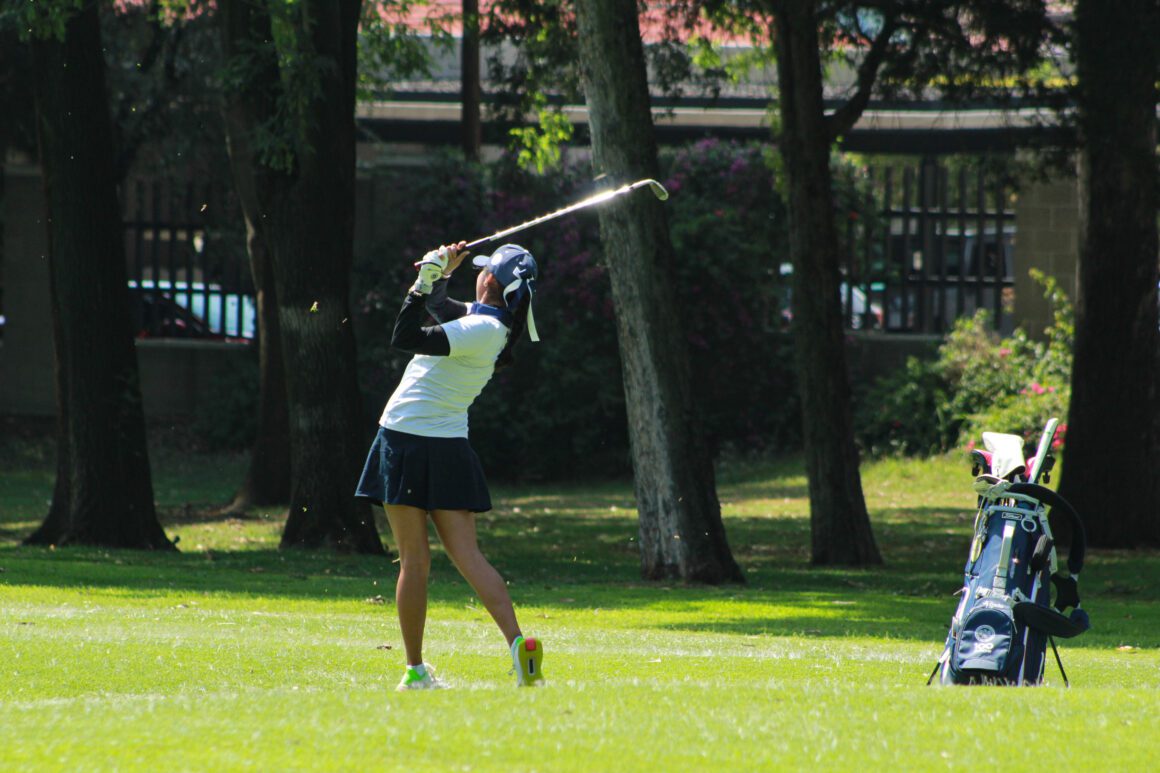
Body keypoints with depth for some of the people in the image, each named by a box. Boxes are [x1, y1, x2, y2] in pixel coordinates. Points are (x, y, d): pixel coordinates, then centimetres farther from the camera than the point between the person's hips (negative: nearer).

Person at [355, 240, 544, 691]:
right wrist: (441, 274, 12)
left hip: (407, 441, -7)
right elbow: (438, 307, 26)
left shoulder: (481, 331, -17)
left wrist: (425, 281, -21)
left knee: (414, 561, 0)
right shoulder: (491, 324, 9)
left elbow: (406, 339, -25)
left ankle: (415, 670, 2)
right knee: (467, 556, 0)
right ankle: (518, 644, -18)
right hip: (450, 447, 7)